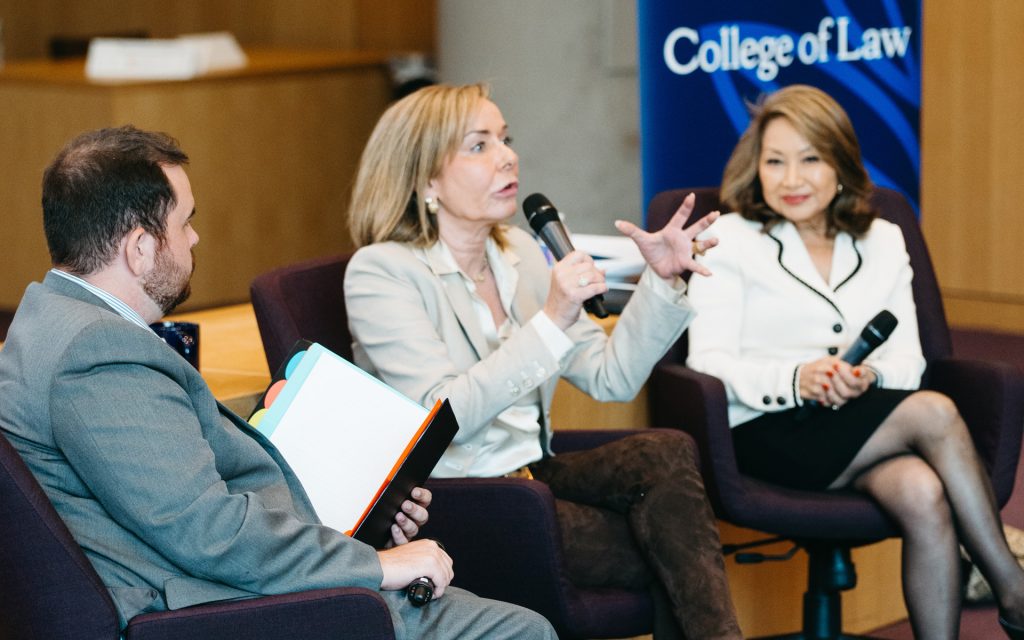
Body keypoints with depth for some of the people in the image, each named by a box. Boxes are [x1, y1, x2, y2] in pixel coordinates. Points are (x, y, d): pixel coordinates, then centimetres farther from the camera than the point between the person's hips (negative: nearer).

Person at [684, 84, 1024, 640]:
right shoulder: (730, 240, 7)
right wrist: (795, 380, -22)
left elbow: (908, 359, 10)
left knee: (923, 493, -33)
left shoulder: (883, 243, 19)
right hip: (767, 434, -4)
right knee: (934, 413, -27)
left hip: (865, 423, 4)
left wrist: (869, 378, -15)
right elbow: (709, 363, -4)